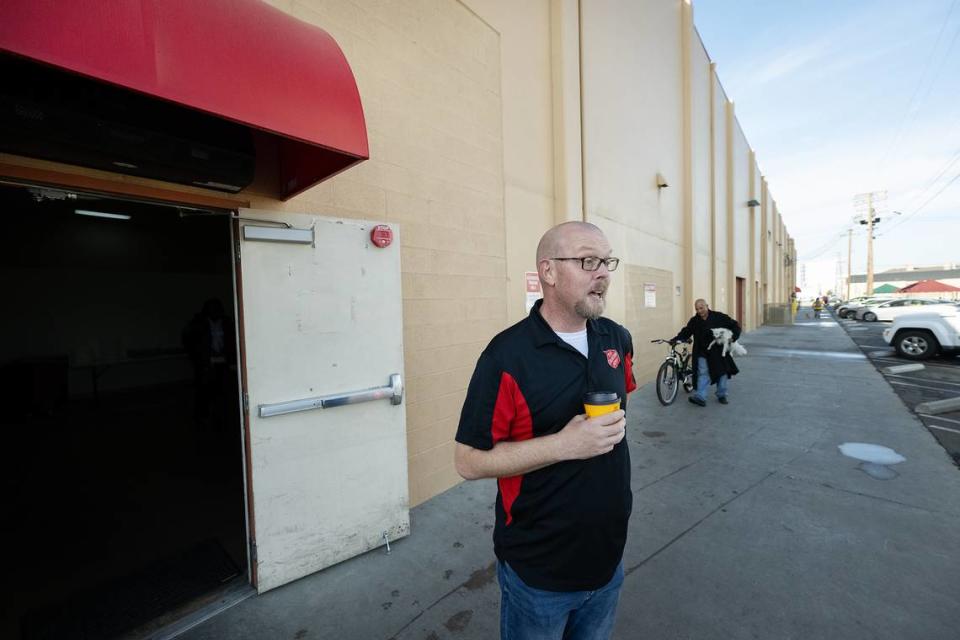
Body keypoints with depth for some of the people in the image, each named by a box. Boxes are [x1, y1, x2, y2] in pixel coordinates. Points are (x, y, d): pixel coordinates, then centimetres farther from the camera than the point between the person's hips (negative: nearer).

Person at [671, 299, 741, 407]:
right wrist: (676, 339, -18)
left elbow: (735, 325, 2)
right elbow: (685, 332, -1)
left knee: (722, 373, 11)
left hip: (719, 352, 0)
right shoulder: (694, 321, 0)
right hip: (703, 353, 0)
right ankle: (700, 397, -10)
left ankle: (722, 395, 27)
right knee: (703, 374, -6)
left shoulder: (719, 317, -5)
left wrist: (733, 337, -12)